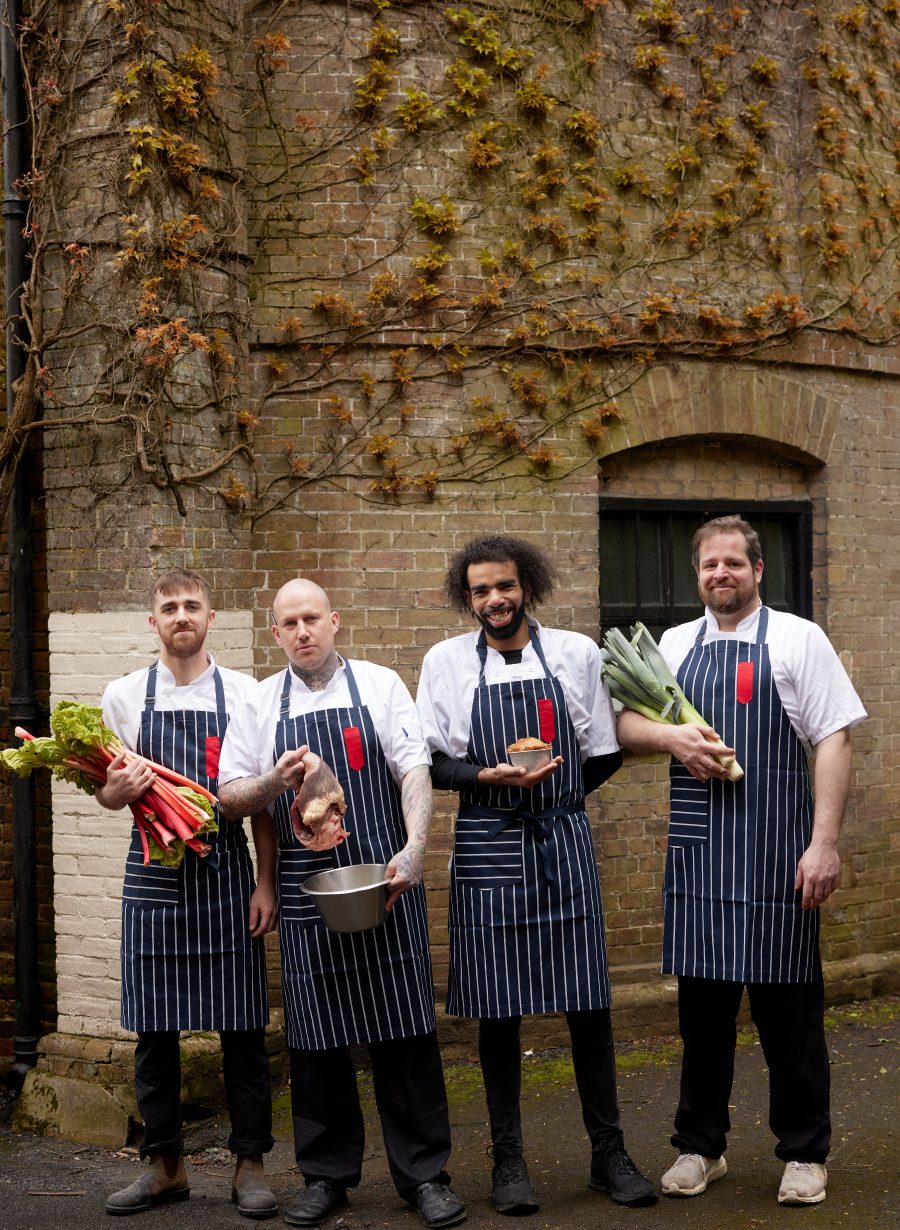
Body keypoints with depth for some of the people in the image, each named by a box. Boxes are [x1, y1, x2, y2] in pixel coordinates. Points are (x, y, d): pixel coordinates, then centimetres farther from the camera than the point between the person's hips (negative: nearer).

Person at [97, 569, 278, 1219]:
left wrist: (266, 884, -2)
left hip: (227, 872, -1)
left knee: (243, 1027, 1)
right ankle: (166, 1165, 20)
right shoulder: (125, 695, 6)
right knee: (154, 1029, 6)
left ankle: (250, 1165, 14)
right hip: (153, 874, 1)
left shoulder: (243, 693, 3)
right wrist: (120, 788, -13)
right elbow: (107, 793, 11)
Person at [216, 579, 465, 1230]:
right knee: (317, 1036, 6)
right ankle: (327, 1174, 20)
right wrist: (276, 781, -11)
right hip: (307, 891, 2)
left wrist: (414, 848, -20)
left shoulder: (380, 684, 4)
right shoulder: (262, 704, 10)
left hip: (386, 882, -2)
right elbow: (229, 797, 10)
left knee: (405, 1029, 0)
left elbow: (415, 771, -5)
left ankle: (424, 1171, 11)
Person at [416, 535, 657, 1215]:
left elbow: (605, 754, 10)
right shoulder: (446, 662, 2)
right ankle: (508, 1160, 15)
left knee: (589, 1004, 2)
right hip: (487, 851, 0)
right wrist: (490, 778, -14)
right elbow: (432, 761, 2)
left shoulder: (577, 653, 4)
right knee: (498, 1009, 4)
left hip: (566, 845, 1)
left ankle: (610, 1154, 16)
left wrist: (542, 792, 5)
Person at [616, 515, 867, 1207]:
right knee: (703, 1004, 10)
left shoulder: (798, 640, -1)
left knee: (790, 1007, 4)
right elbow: (625, 723, 13)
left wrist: (825, 843, -13)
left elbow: (834, 740, -5)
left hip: (776, 853, -3)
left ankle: (804, 1153, 19)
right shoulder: (676, 645, 11)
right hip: (698, 852, 3)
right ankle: (700, 1147, 23)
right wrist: (670, 738, -10)